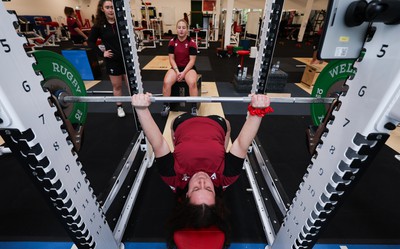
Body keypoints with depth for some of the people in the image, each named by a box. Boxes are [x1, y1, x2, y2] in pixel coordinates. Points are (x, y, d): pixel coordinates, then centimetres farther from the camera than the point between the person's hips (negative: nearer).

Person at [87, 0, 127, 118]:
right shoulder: (99, 25, -2)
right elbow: (91, 41, 6)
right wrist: (101, 53, -4)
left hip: (126, 58, 0)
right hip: (112, 60, 0)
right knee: (117, 86, 10)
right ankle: (119, 107, 26)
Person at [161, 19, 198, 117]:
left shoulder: (192, 42, -6)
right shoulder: (172, 42, 0)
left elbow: (192, 60, -9)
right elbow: (171, 59, -1)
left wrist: (184, 72, -20)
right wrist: (177, 71, -16)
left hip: (189, 68, -2)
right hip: (176, 67, 2)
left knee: (192, 83, -34)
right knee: (166, 82, -26)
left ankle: (194, 107, -16)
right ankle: (166, 105, -6)